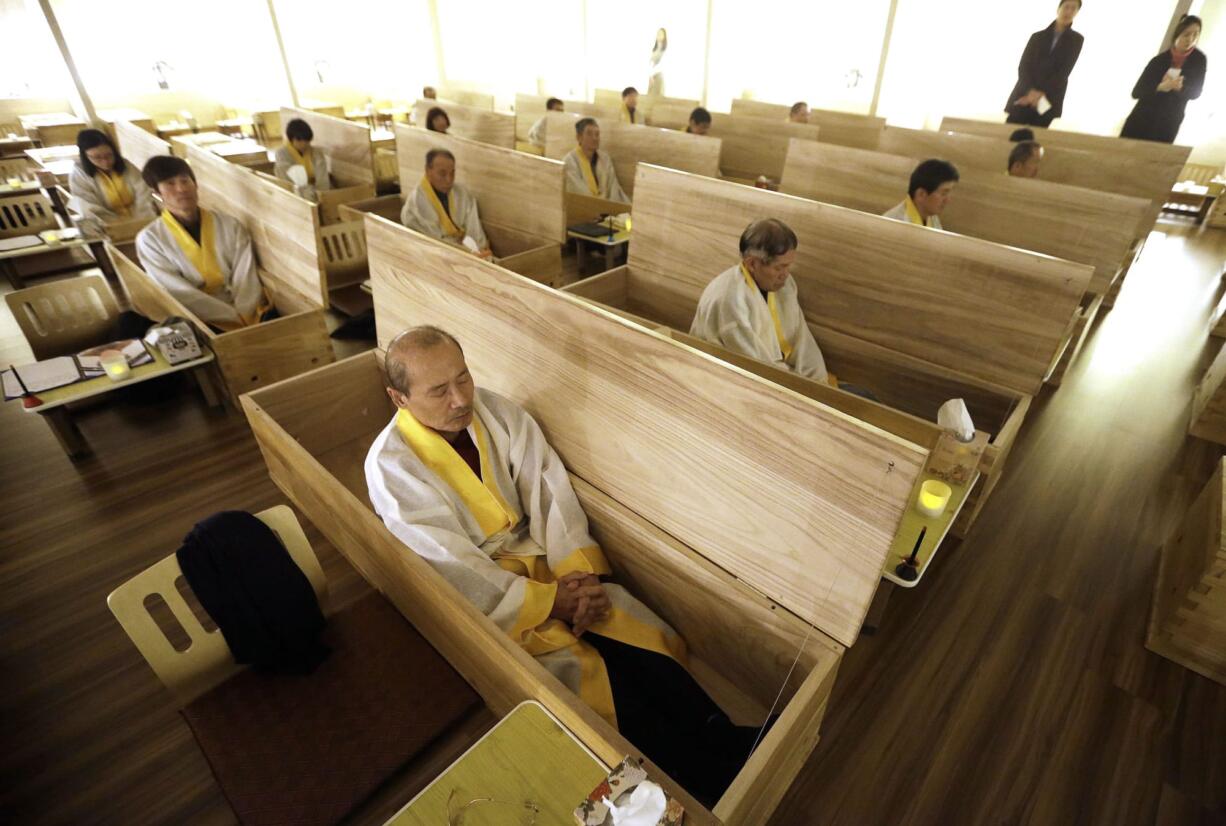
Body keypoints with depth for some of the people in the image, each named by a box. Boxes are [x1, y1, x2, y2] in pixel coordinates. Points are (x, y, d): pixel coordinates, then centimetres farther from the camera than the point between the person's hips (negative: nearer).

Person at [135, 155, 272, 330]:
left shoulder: (229, 225, 7)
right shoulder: (150, 239, 3)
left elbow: (246, 277, -2)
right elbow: (181, 294, -6)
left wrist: (244, 317, -19)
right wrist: (237, 319, -16)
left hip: (249, 314, 3)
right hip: (204, 322, -2)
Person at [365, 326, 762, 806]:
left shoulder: (496, 411, -4)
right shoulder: (390, 465, -15)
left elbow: (548, 488, -7)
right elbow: (455, 570, -18)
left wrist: (579, 572, -19)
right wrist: (549, 601, -19)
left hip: (539, 559, 5)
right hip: (479, 597, -4)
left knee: (647, 641, -12)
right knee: (592, 675, -20)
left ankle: (727, 741, 1)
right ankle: (714, 782, -6)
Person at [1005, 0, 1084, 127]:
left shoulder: (1076, 39, 13)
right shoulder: (1037, 36, 17)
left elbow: (1064, 71, 1)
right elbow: (1023, 66, 3)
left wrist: (1041, 93, -15)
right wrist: (1030, 90, -16)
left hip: (1047, 102, -1)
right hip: (1022, 98, 1)